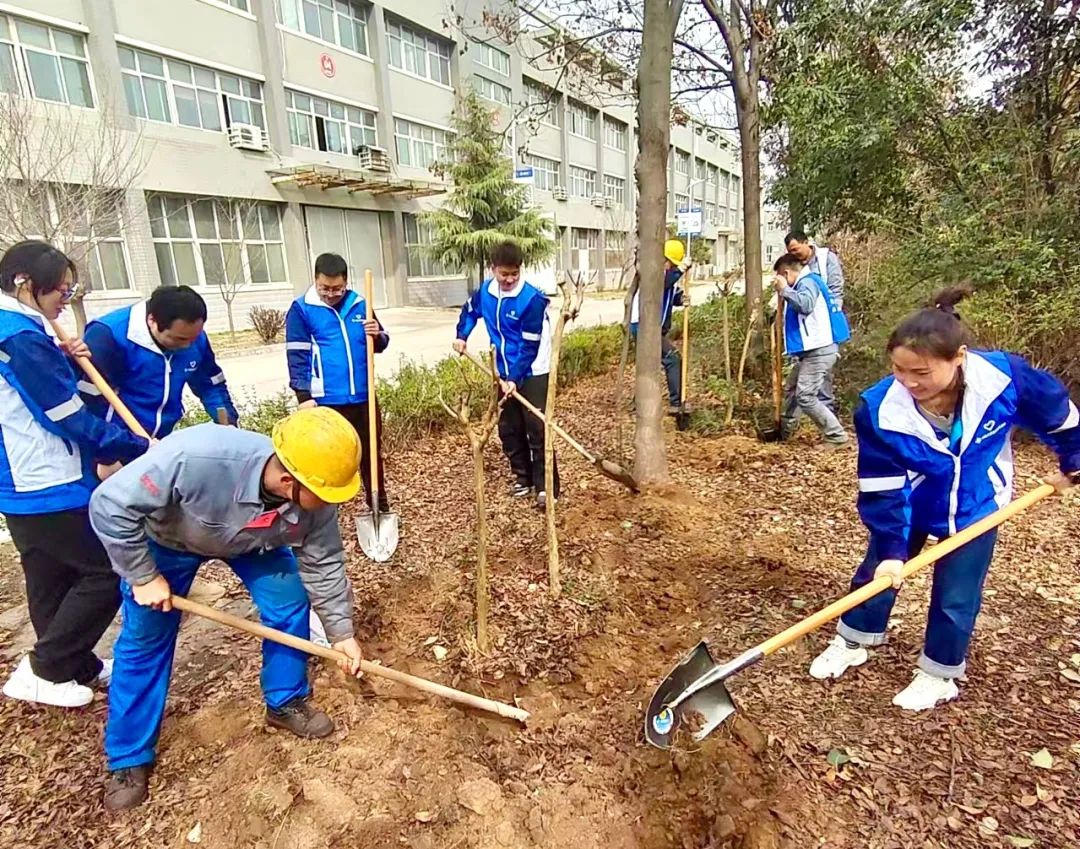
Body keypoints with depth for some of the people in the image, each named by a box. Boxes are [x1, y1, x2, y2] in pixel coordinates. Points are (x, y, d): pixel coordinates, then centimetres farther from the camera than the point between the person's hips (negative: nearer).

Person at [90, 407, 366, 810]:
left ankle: (286, 702, 18)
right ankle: (128, 758, 23)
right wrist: (143, 577, -26)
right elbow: (110, 505, -36)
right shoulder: (193, 457, -49)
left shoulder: (315, 499, -33)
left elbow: (324, 564, -16)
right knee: (145, 639, 3)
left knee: (289, 604, -7)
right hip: (165, 537, -2)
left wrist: (341, 631, -9)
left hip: (252, 539, 3)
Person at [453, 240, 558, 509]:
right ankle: (523, 477, 25)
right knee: (509, 429, 11)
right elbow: (470, 311, 22)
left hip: (532, 373, -6)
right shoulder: (485, 291, -1)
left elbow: (530, 346, -21)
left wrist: (515, 379, -23)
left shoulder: (532, 299, -20)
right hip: (505, 373, 6)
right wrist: (462, 335, 8)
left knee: (537, 430, -8)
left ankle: (546, 486, -2)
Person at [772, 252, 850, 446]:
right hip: (813, 351, 11)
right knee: (791, 390, 20)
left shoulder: (807, 282, -12)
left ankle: (836, 436, -4)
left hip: (820, 351, -11)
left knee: (805, 396, -12)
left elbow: (806, 305, -31)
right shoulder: (804, 283, 19)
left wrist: (784, 289, -21)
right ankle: (783, 432, 32)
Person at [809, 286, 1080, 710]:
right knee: (878, 571, 10)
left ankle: (938, 675, 29)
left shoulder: (1005, 377, -29)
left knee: (957, 596, 6)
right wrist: (890, 548, -25)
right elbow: (882, 489, -24)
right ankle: (851, 643, 33)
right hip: (910, 504, 0)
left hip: (976, 507, 1)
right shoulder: (880, 410, -32)